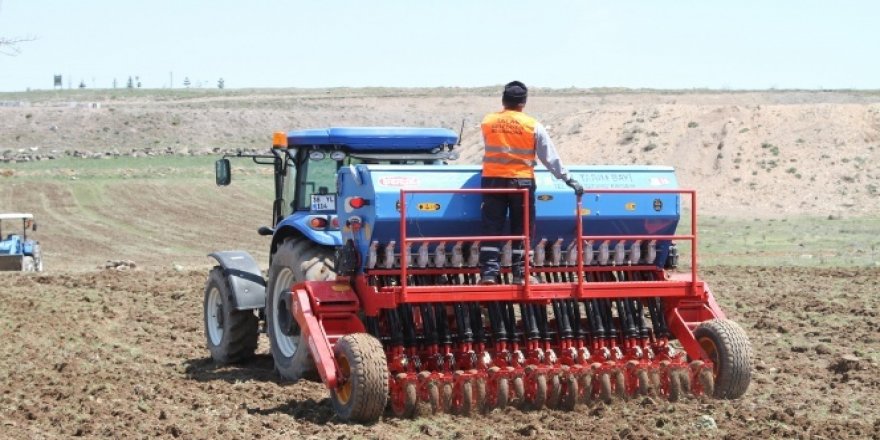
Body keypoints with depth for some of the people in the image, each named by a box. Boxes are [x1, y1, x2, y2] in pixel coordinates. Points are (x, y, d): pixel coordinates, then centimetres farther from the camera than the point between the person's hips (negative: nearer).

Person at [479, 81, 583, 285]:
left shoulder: (487, 122, 1)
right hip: (521, 181, -1)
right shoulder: (532, 125, -4)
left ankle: (489, 272, -1)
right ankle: (520, 274, 7)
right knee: (521, 230, 7)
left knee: (491, 228, 4)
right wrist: (567, 178, 6)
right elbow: (549, 155, 0)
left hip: (492, 179, 1)